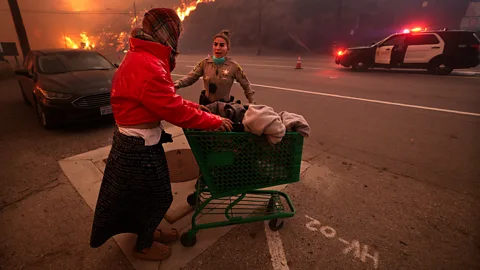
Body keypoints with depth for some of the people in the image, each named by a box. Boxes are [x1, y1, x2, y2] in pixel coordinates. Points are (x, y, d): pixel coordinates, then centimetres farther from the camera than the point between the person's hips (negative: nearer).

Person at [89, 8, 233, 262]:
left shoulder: (143, 58, 8)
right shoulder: (147, 66, -27)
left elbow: (167, 99, 10)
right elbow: (176, 110, -25)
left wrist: (200, 108, 6)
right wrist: (215, 121, -15)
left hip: (138, 140, 10)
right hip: (140, 145, -10)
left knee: (151, 193, 25)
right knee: (155, 196, 11)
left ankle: (147, 231, 48)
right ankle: (143, 246, 37)